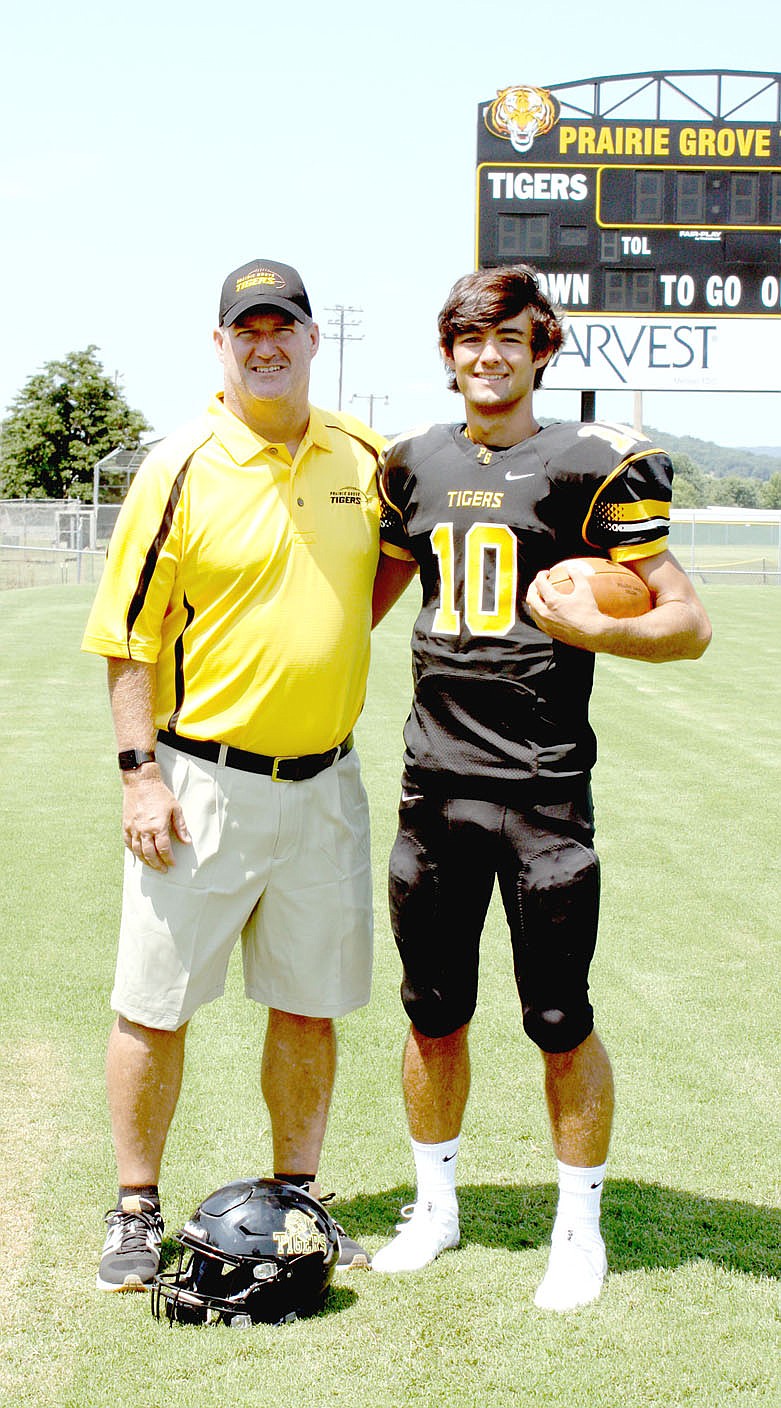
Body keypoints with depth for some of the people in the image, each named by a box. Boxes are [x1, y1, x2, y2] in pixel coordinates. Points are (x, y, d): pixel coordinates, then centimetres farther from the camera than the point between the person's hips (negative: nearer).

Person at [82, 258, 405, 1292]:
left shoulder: (365, 457, 5)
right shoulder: (182, 467, -7)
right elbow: (130, 634, -5)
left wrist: (336, 637, 8)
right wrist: (140, 772, -11)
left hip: (324, 781, 4)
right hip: (200, 779, -3)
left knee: (310, 1004, 12)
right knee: (155, 1004, 2)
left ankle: (296, 1195, 28)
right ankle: (137, 1210, 18)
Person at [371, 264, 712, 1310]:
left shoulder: (585, 466, -4)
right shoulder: (415, 465, 10)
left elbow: (690, 624, -6)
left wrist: (595, 629, -23)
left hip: (544, 782, -4)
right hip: (435, 780, 4)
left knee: (561, 1024, 4)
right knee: (433, 1014, 13)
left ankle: (581, 1225, 22)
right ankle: (436, 1206, 31)